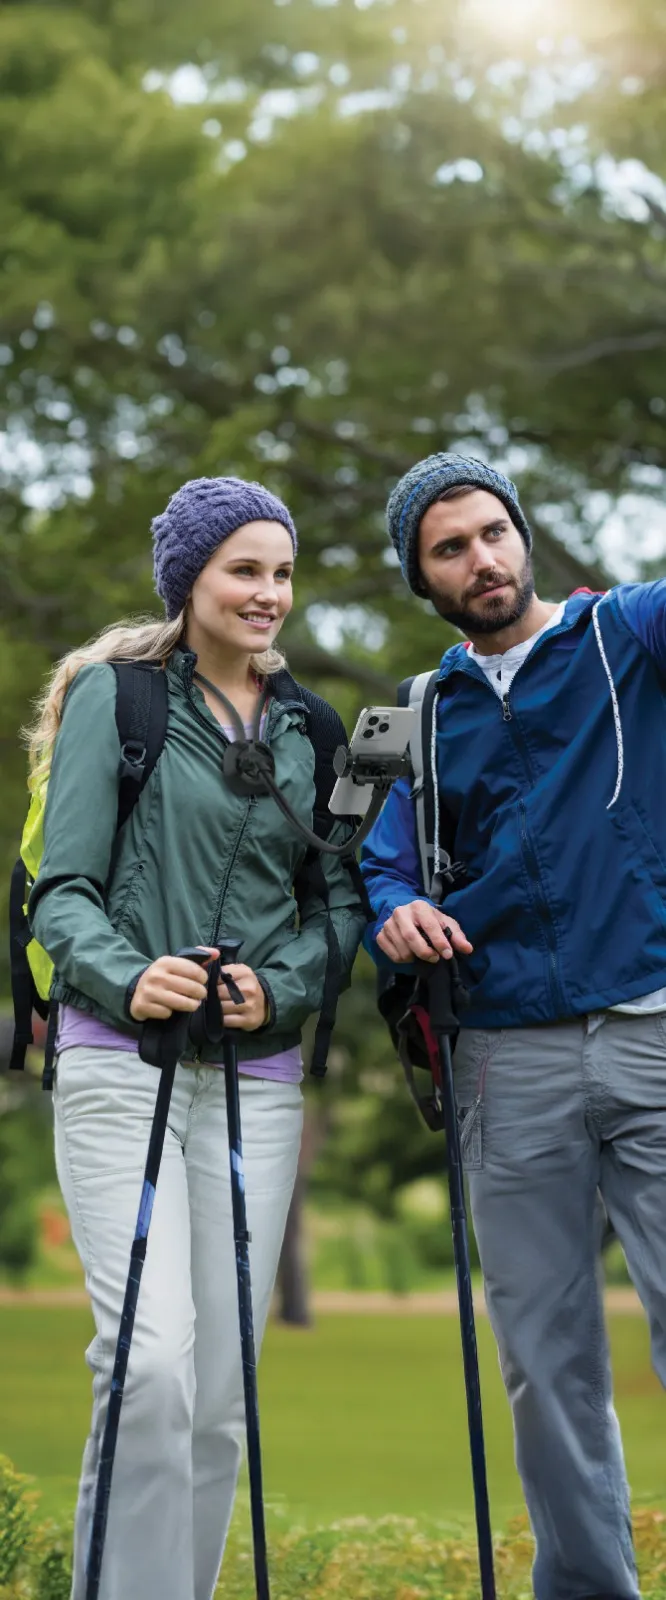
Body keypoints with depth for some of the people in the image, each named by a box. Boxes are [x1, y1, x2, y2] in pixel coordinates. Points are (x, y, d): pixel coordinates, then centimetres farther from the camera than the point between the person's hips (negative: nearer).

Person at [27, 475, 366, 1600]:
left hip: (257, 1073, 5)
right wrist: (126, 978, -23)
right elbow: (62, 889, -4)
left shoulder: (306, 726, 15)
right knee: (152, 1359, -18)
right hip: (120, 1057, -4)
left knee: (222, 1384, 3)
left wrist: (281, 986, -6)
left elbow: (341, 898, 14)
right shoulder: (115, 694, 1)